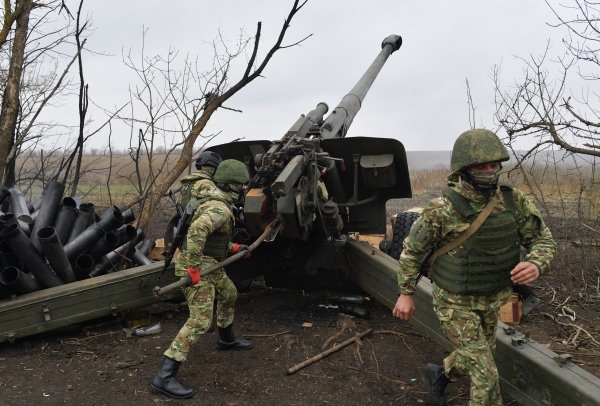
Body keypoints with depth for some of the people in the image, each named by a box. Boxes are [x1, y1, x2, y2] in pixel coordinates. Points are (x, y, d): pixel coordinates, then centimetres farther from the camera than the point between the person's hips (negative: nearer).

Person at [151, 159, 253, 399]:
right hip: (198, 267, -11)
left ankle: (226, 339, 51)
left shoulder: (212, 200, 10)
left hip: (210, 264, 11)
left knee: (229, 295, 29)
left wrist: (233, 248, 20)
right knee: (200, 320, -13)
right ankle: (164, 377, -12)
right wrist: (193, 268, -35)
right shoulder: (219, 209, -22)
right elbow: (196, 230, -39)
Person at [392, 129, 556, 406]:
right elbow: (412, 249, -9)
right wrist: (406, 293, -6)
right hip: (455, 303, -5)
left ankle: (440, 374, 56)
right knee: (486, 376, -3)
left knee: (475, 360, 26)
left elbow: (543, 239, -2)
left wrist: (536, 263, -24)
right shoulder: (442, 210, -23)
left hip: (492, 301, 6)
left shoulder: (514, 201, -10)